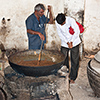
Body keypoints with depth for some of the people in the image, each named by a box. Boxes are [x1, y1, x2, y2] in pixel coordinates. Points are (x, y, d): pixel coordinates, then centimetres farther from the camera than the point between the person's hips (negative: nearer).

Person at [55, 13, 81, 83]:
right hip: (64, 43, 3)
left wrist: (71, 42, -18)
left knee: (75, 60, 3)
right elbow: (60, 34, -8)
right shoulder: (57, 22, -14)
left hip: (74, 42, -2)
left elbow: (77, 32, -17)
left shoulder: (71, 20, -24)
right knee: (64, 60, 5)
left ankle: (72, 78, 15)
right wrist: (67, 42, -15)